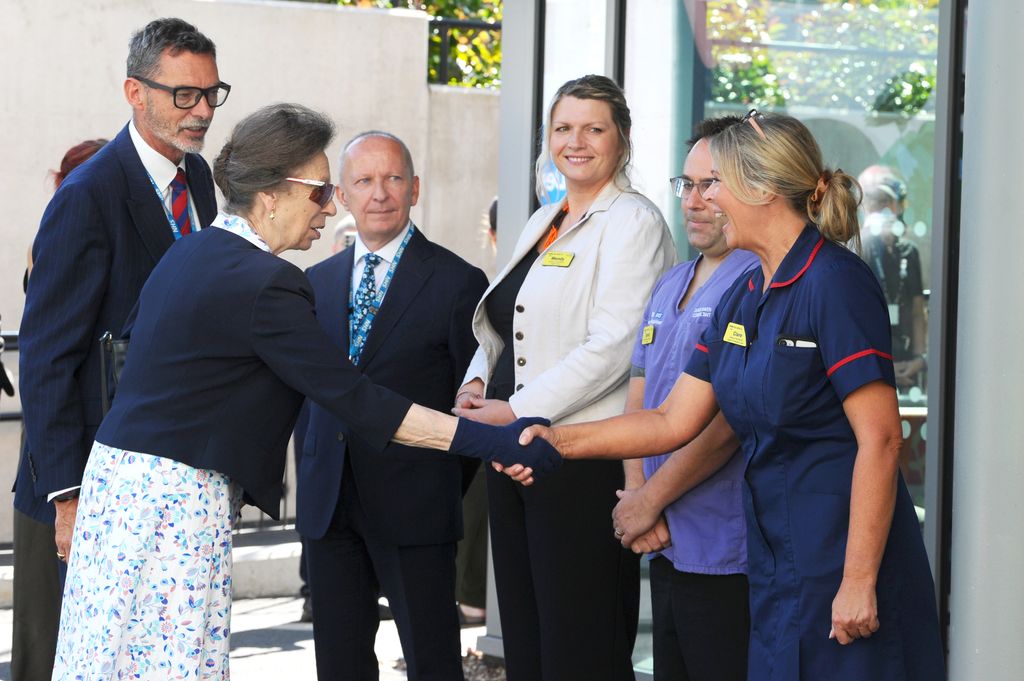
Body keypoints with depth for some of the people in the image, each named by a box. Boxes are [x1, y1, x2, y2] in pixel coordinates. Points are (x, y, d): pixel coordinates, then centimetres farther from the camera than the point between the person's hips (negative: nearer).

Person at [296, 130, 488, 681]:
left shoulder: (457, 283, -3)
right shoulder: (318, 282, 12)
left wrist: (447, 490, -2)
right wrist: (314, 479, 11)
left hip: (413, 508, -5)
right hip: (329, 506, 5)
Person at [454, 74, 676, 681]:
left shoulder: (632, 222, -8)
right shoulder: (543, 223, 17)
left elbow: (612, 347, -18)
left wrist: (517, 411, -18)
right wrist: (477, 386, 4)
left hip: (586, 462, -8)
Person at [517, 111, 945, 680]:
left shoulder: (834, 283, -15)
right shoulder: (744, 298, 13)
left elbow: (880, 440, -19)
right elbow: (674, 421, 15)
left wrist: (859, 582, -21)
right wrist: (561, 440, 6)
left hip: (841, 551, -8)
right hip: (776, 559, 8)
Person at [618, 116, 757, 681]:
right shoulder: (669, 286, 16)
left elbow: (724, 424, -18)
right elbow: (638, 402, 16)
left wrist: (650, 501, -10)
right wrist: (635, 491, -1)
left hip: (724, 555, -8)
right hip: (665, 547, 8)